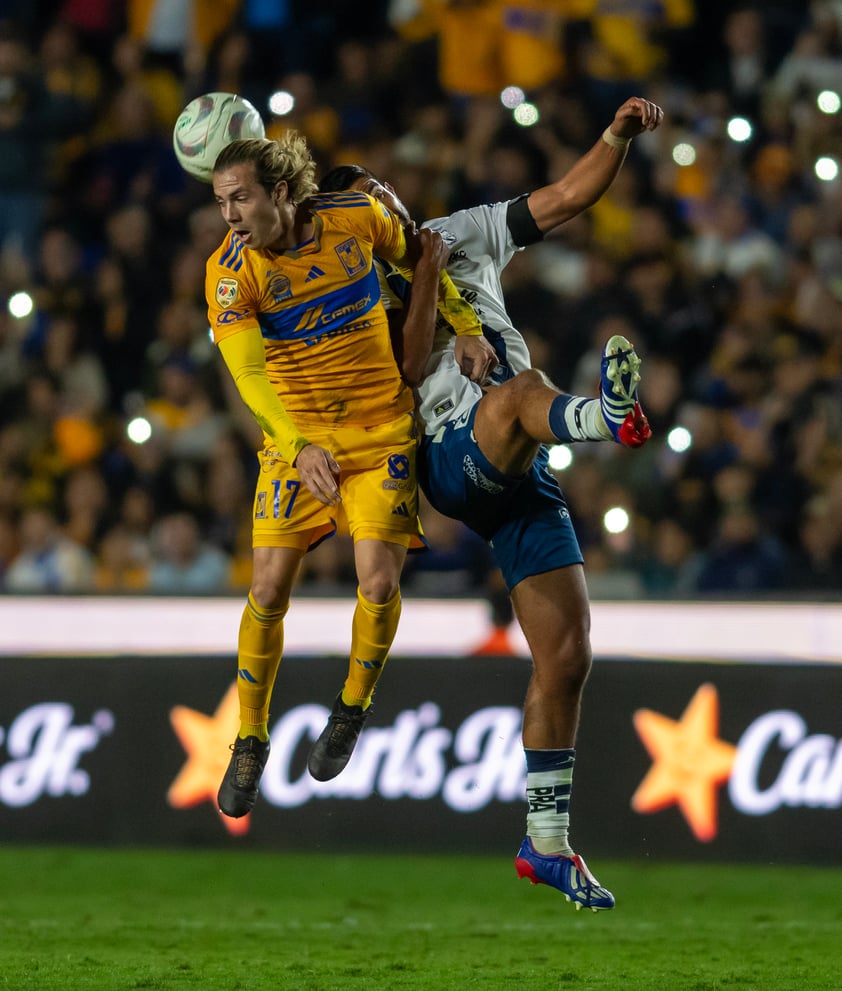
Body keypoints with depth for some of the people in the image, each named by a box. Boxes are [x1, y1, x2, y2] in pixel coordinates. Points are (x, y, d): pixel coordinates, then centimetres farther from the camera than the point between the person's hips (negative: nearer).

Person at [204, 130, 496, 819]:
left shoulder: (358, 219, -11)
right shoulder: (230, 272, -16)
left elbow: (417, 257, 11)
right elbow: (248, 374, -25)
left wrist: (468, 329, 7)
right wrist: (299, 446, -40)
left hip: (383, 432, 0)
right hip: (298, 439, 0)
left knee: (379, 583, -13)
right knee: (269, 592, -8)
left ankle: (353, 707, 14)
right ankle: (251, 744, 10)